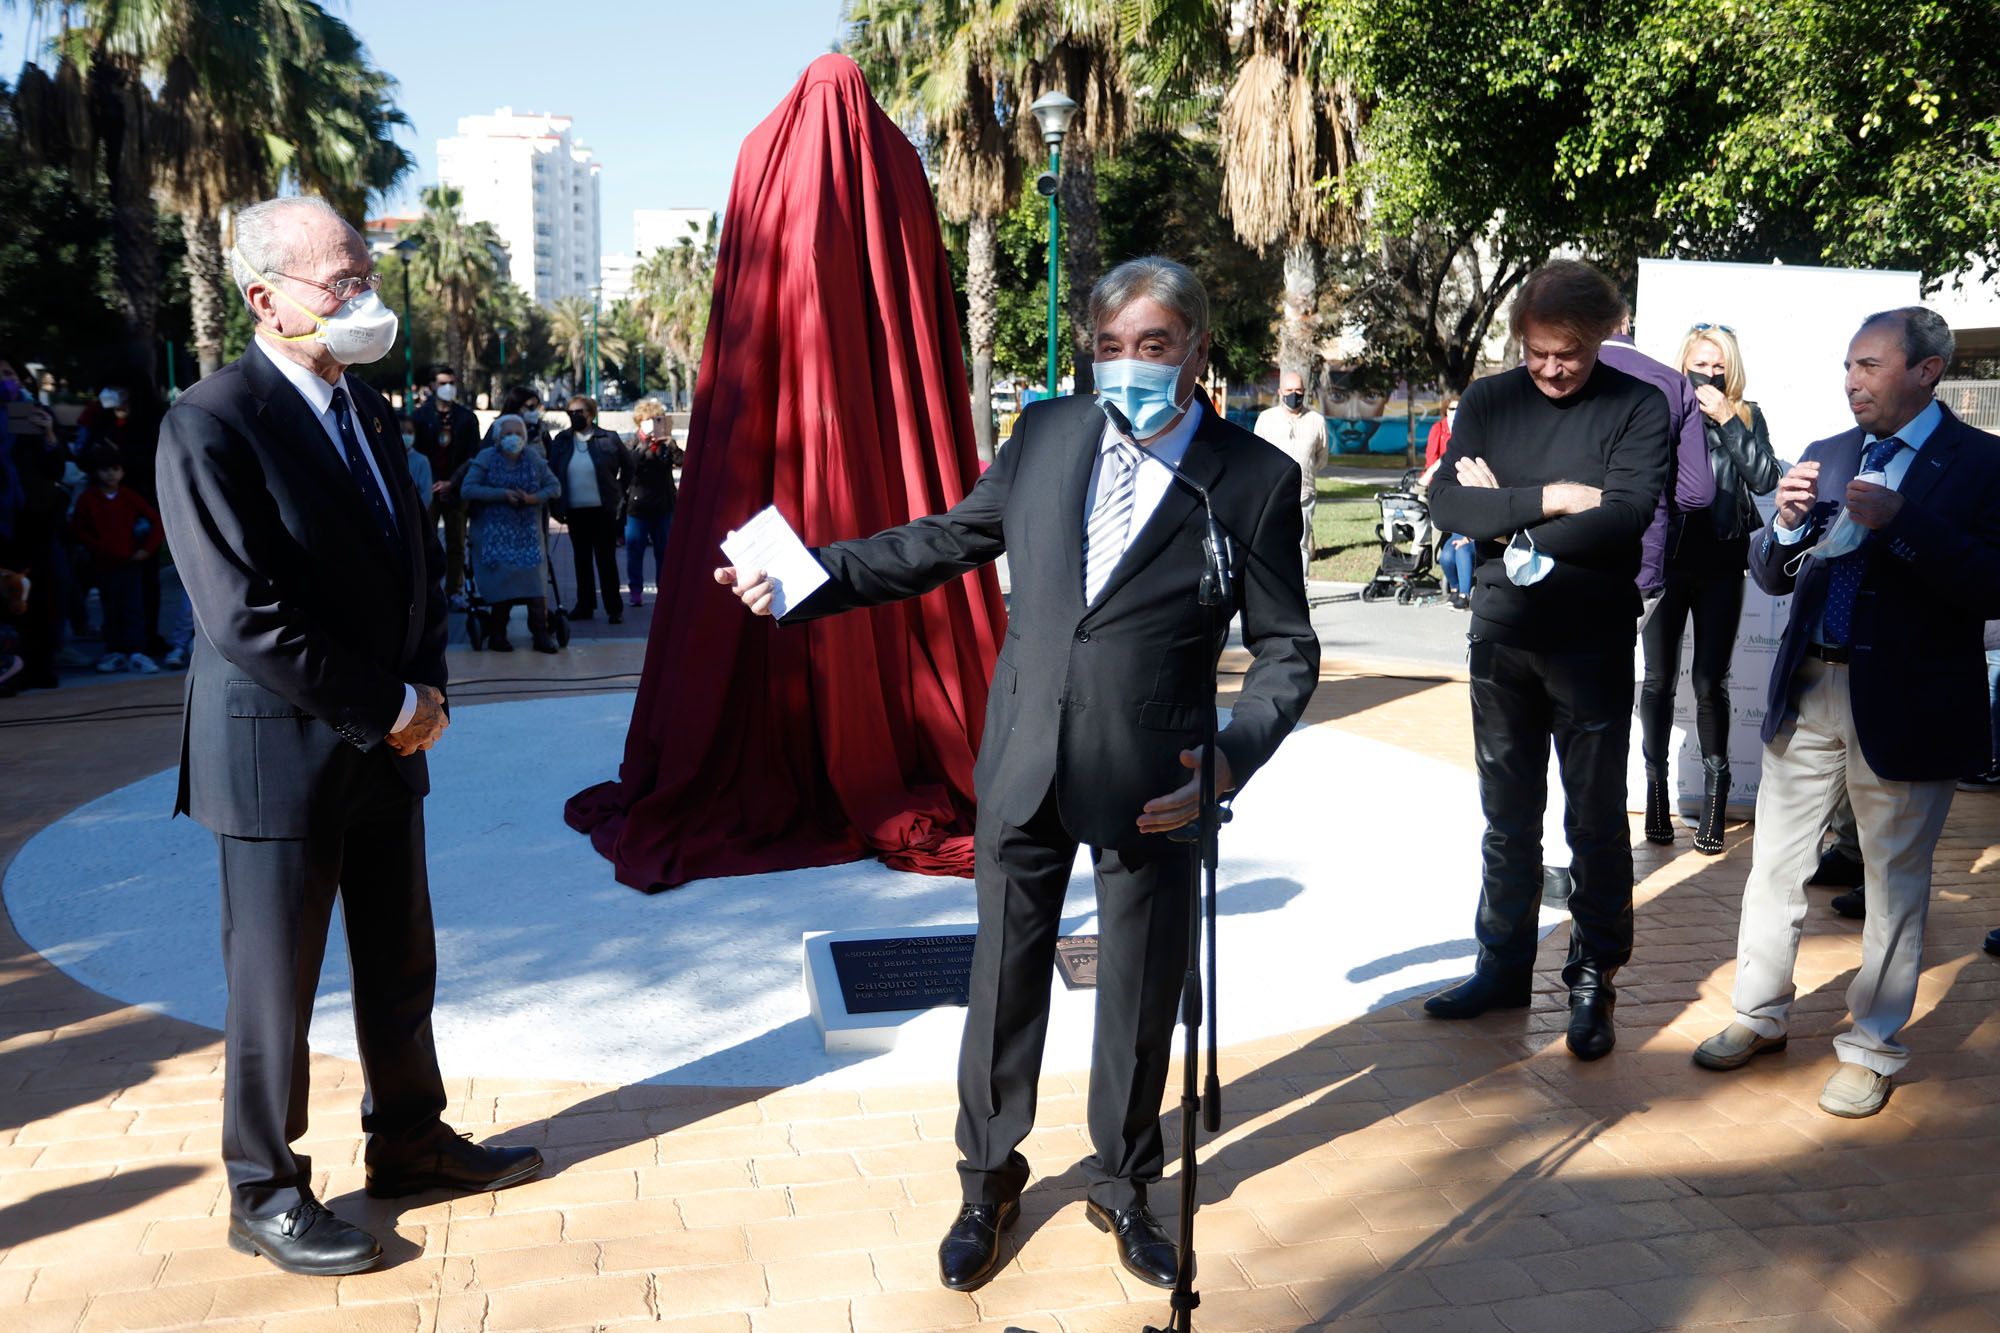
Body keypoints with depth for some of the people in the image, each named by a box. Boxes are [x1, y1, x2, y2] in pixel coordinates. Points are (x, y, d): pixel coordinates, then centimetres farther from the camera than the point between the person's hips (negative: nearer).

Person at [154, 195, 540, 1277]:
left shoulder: (365, 409, 10)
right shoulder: (211, 426, -15)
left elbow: (415, 561, 15)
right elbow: (246, 617, -21)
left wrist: (426, 690, 0)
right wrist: (389, 708, -17)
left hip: (386, 745, 8)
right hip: (281, 756, -7)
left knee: (401, 968, 17)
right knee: (274, 986, 7)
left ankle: (409, 1142, 35)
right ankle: (265, 1196, 24)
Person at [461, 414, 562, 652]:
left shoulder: (533, 458, 4)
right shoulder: (486, 458, -4)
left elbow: (555, 487, 5)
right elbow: (467, 489, -11)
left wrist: (533, 498, -14)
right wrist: (502, 494, -20)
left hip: (528, 532, 2)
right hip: (495, 533, -2)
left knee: (535, 580, -9)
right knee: (500, 581, -10)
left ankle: (541, 635, -7)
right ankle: (497, 634, 0)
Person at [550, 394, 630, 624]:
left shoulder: (608, 439, -2)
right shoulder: (561, 441, 6)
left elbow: (628, 466, 9)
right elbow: (552, 474, 8)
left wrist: (619, 492, 8)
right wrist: (557, 506, 2)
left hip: (604, 510, -3)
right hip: (575, 511, 3)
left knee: (606, 560, 0)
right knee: (582, 560, 11)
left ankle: (614, 608, 4)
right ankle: (585, 605, 19)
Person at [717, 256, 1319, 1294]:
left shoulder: (1255, 477, -5)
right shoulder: (1046, 433, 3)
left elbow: (1287, 650, -3)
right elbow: (944, 542, 10)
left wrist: (1233, 759, -18)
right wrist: (807, 578, 2)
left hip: (1153, 780, -2)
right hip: (1026, 766, 2)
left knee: (1139, 995, 13)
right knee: (1003, 982, 14)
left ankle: (1123, 1188, 38)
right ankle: (988, 1183, 36)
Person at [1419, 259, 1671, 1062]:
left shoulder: (1637, 408, -5)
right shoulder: (1488, 402, 5)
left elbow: (1624, 517, -19)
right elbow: (1448, 503, -7)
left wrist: (1506, 517, -12)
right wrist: (1551, 499, -17)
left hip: (1593, 645, -3)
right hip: (1500, 638, 3)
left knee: (1596, 822, 6)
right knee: (1508, 816, 14)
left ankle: (1593, 981, 20)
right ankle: (1504, 965, 27)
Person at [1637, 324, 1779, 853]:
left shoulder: (1747, 417, 6)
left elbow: (1765, 479, -9)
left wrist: (1728, 419, -12)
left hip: (1721, 566, 0)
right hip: (1668, 560, 0)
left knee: (1710, 681, 2)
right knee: (1659, 677, 3)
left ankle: (1714, 792, 11)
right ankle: (1657, 786, 14)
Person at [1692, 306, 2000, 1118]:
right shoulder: (1826, 458, 10)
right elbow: (1771, 577, 11)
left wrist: (1900, 522, -24)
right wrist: (1786, 523, -10)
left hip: (1905, 708, -5)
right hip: (1807, 692, 5)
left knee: (1894, 883, 8)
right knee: (1775, 862, 11)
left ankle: (1871, 1048, 22)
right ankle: (1760, 1015, 27)